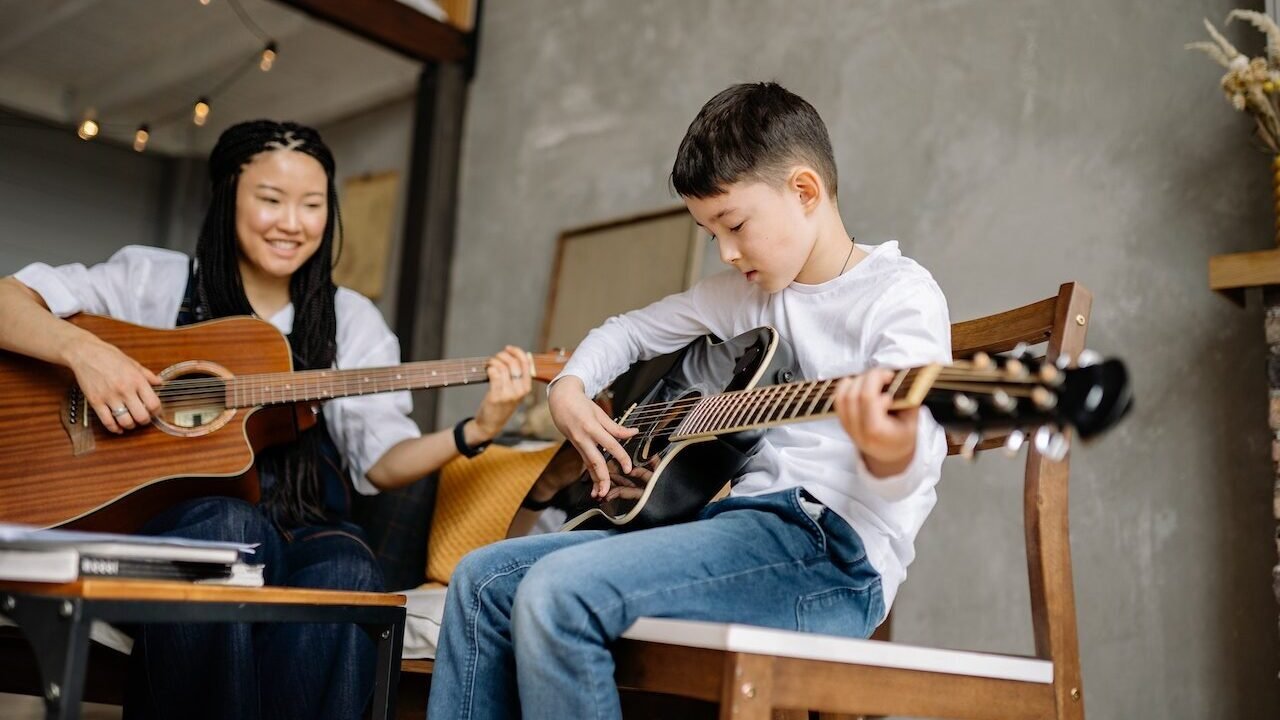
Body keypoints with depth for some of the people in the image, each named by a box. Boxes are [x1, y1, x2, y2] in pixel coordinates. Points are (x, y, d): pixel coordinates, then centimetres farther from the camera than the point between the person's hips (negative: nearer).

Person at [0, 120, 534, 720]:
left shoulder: (352, 320, 12)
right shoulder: (155, 279, 8)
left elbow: (381, 462, 6)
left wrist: (475, 432, -12)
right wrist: (83, 349, -19)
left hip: (302, 531, 1)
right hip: (166, 517, -1)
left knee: (347, 576, -32)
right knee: (229, 525, -35)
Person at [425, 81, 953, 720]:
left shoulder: (901, 294, -5)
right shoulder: (745, 292, 17)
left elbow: (911, 452, -20)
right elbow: (629, 330, 29)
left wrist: (889, 455, -44)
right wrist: (569, 387, 9)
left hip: (832, 552, -8)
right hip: (740, 520, 8)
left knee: (558, 592, -26)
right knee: (483, 580, 1)